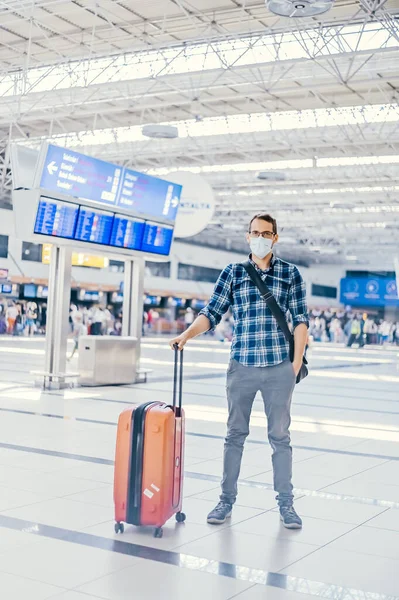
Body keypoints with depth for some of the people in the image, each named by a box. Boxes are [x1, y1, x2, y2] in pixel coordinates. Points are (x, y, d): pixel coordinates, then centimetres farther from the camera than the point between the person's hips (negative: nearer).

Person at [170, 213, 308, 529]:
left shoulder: (290, 273, 4)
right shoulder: (233, 272, 6)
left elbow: (300, 319, 4)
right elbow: (212, 313, 3)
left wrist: (297, 361, -2)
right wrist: (186, 334, -13)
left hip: (279, 367, -1)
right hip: (242, 366, 1)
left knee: (280, 436, 8)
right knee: (235, 434, 9)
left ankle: (286, 503, 18)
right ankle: (227, 500, 19)